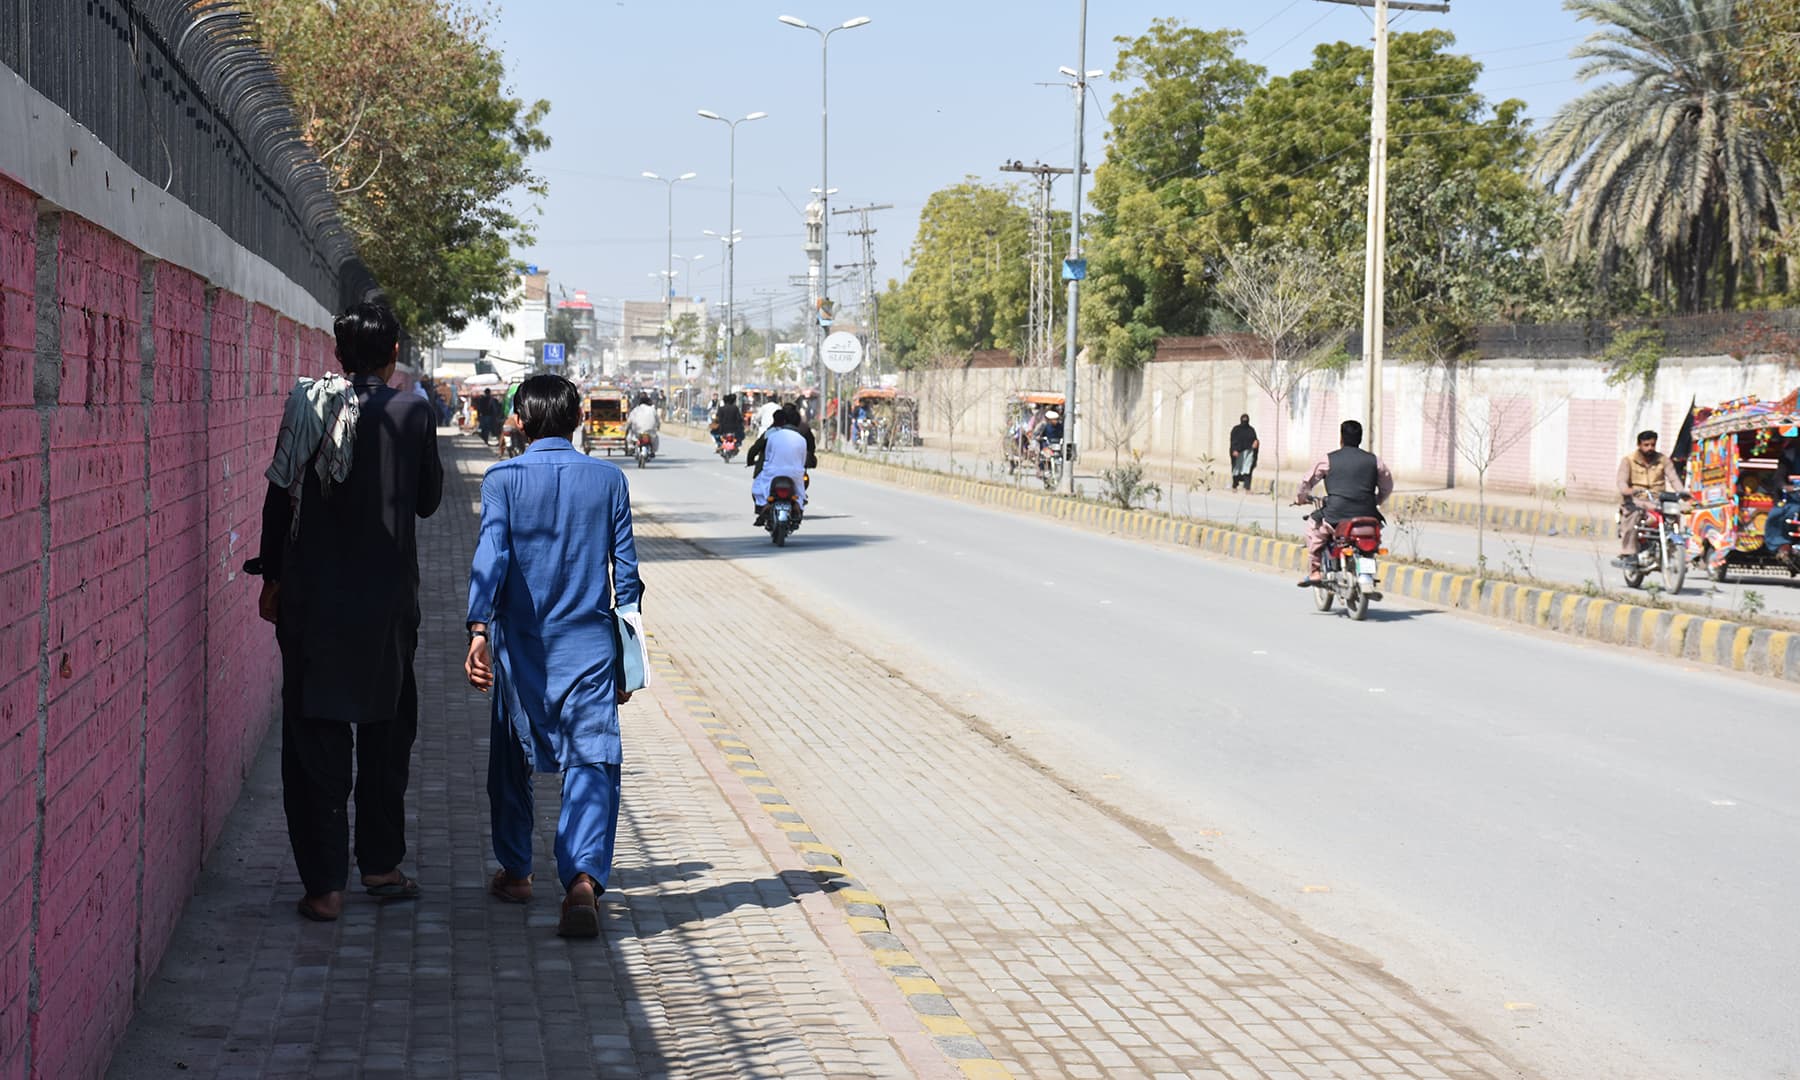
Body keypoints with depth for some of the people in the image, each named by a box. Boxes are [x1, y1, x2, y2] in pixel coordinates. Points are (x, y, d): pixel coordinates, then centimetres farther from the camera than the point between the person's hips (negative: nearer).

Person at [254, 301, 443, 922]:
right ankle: (380, 866, 24)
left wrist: (271, 578, 11)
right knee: (386, 732, 17)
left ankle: (324, 886, 4)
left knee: (315, 741, 5)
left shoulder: (307, 406, -2)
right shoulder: (411, 412, -5)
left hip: (310, 598, 1)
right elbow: (427, 501, 6)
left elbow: (280, 498, 1)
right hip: (387, 599, 0)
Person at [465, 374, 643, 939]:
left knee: (512, 760, 19)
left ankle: (514, 871, 32)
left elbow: (490, 555, -16)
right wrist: (626, 656, 12)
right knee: (591, 763, -6)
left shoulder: (503, 479, -2)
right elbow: (626, 571, 5)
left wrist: (479, 628, -23)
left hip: (520, 645, 0)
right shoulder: (608, 479, 3)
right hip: (589, 645, 0)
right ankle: (583, 877, -26)